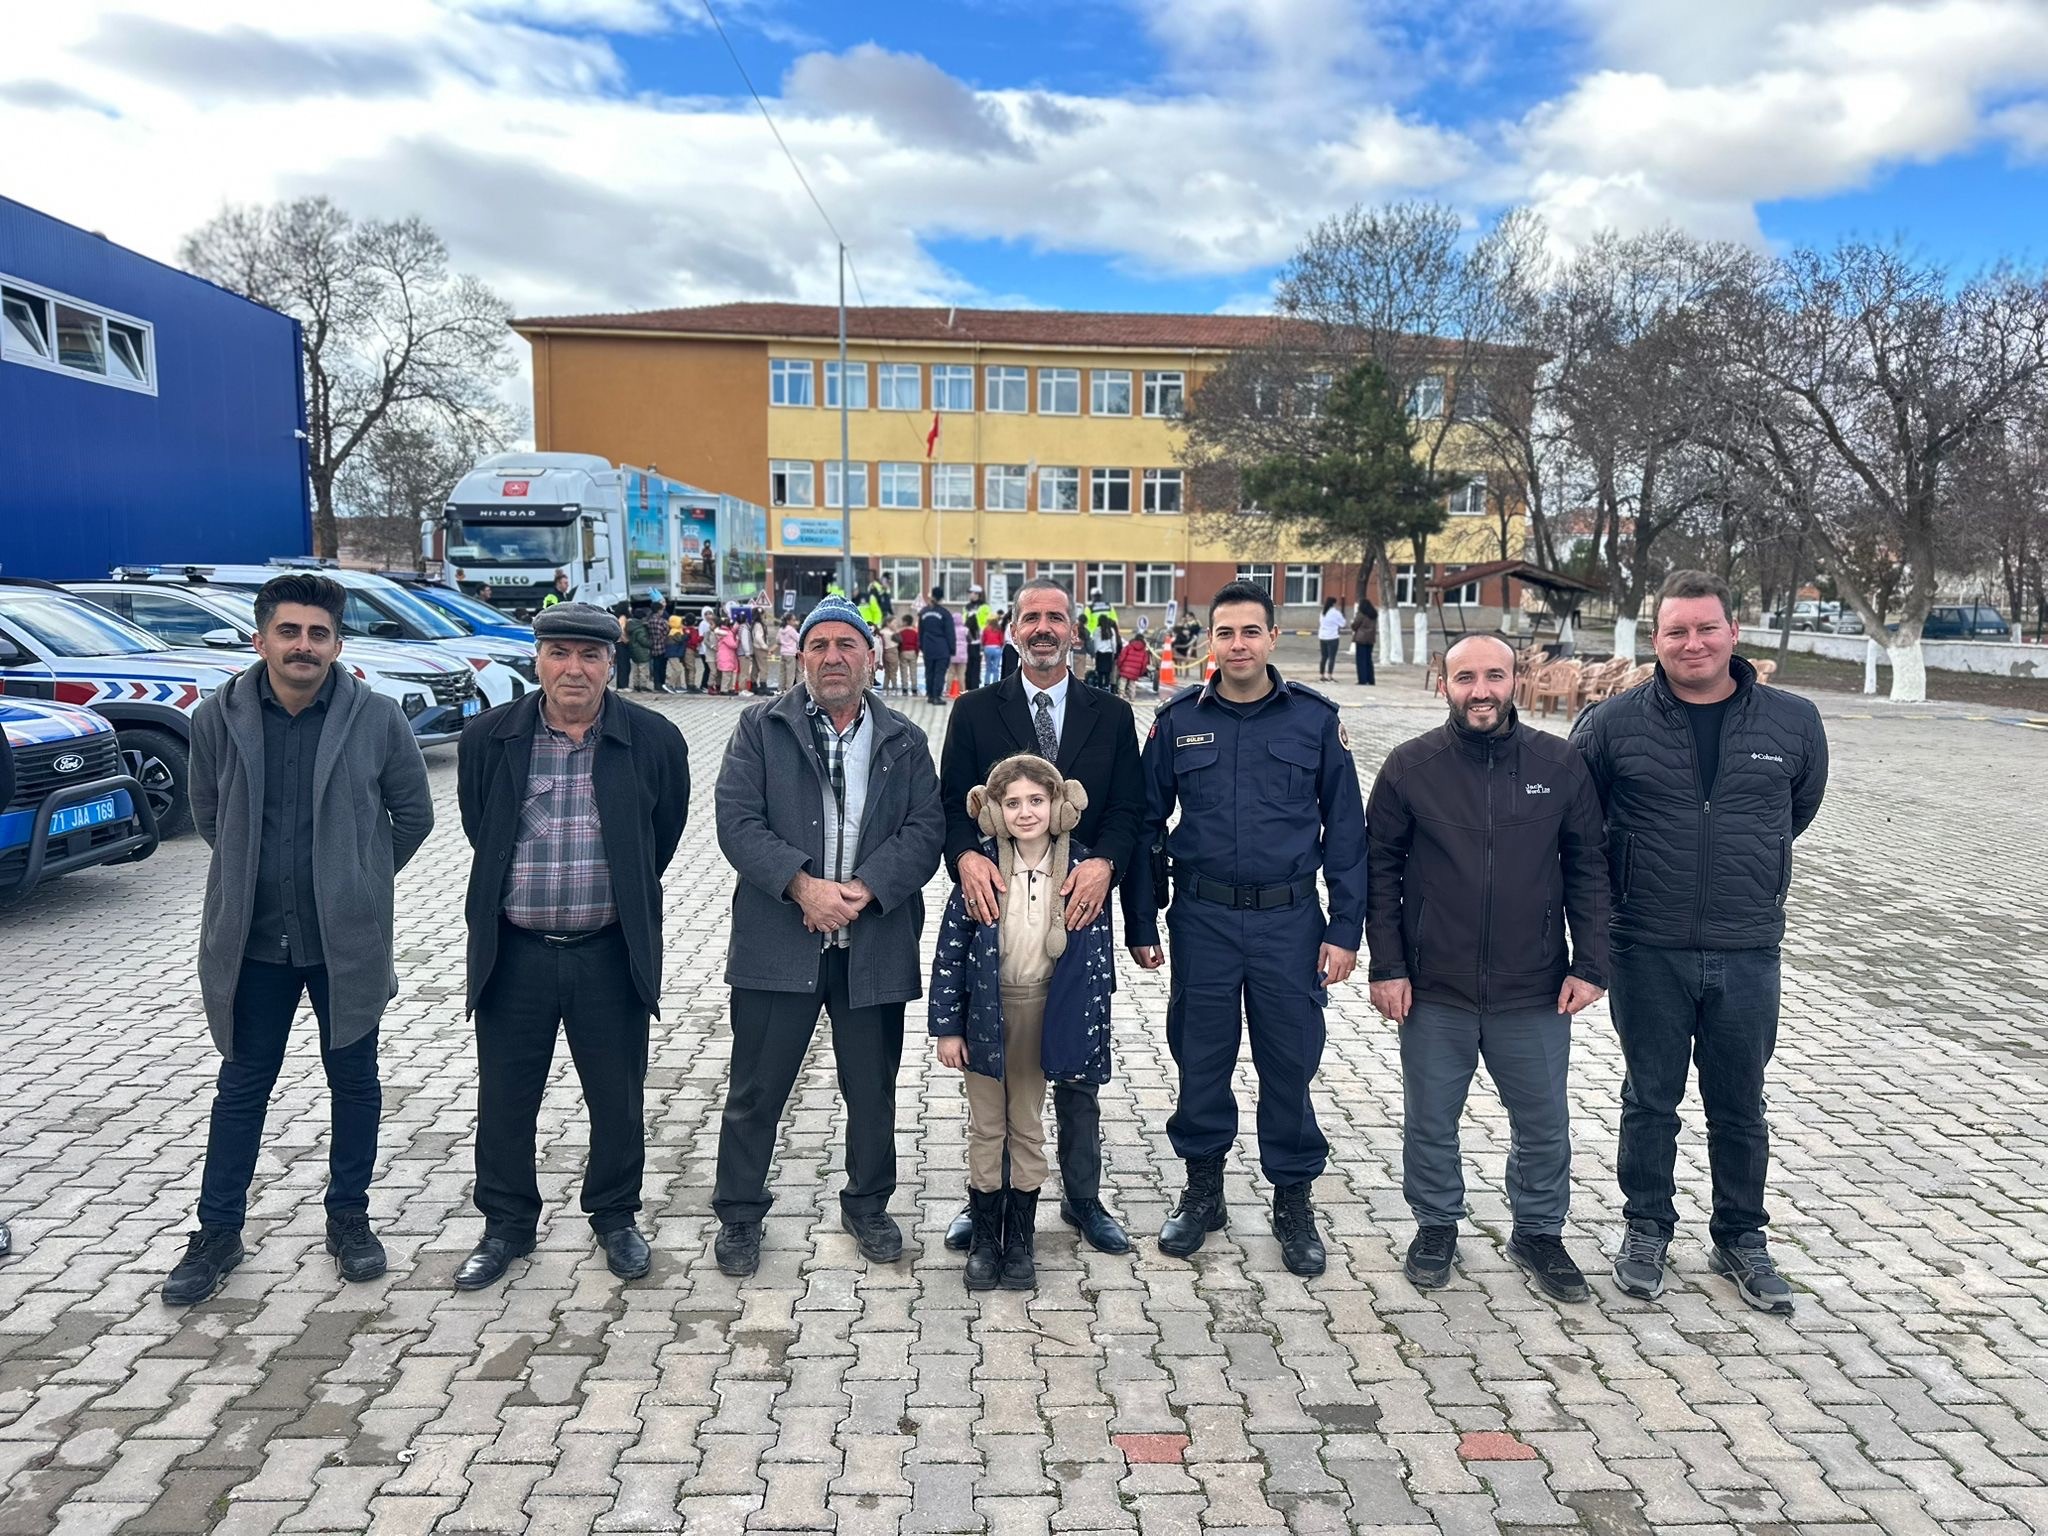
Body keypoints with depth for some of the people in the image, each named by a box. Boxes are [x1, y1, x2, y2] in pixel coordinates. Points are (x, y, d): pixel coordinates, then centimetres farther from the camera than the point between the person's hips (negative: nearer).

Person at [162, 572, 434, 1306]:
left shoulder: (378, 719, -10)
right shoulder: (218, 718, -5)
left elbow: (414, 815, 2)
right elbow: (208, 814, 11)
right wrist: (254, 876, 14)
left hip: (347, 937, -1)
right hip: (252, 939, 1)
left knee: (354, 1082, 12)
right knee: (241, 1086, 13)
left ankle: (349, 1217, 29)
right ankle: (218, 1231, 27)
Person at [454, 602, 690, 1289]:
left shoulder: (653, 738, -6)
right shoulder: (487, 738, -2)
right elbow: (478, 828, 13)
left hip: (611, 954, -1)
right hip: (514, 953, 1)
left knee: (618, 1100, 11)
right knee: (504, 1101, 12)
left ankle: (615, 1218, 33)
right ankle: (506, 1226, 32)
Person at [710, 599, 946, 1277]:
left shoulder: (906, 742, 8)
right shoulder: (761, 728, 2)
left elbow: (926, 829, -2)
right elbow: (738, 822, -7)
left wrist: (865, 888, -17)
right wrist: (803, 886, -19)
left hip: (876, 944, 2)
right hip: (779, 940, -2)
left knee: (872, 1090, 14)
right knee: (756, 1089, 7)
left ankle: (868, 1206, 34)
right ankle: (739, 1214, 26)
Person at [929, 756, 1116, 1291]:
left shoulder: (1080, 868, -10)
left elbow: (1098, 952, -3)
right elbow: (950, 948, -7)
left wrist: (1092, 1030, -4)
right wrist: (946, 1025, -6)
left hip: (1043, 1012, 1)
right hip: (984, 1011, -1)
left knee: (1028, 1127, 15)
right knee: (986, 1128, 12)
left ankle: (1020, 1241, 30)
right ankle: (983, 1240, 27)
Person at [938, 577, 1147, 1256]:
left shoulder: (1111, 715, 6)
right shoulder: (975, 711, 3)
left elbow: (1129, 809, 1)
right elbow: (954, 803, -2)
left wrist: (1103, 862, -19)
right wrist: (967, 856, -22)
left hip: (1078, 909, 1)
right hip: (996, 906, 0)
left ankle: (1082, 1199, 27)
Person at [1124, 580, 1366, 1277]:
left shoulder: (1315, 717, 0)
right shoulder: (1177, 719, 2)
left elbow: (1345, 828, 2)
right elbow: (1147, 823, 6)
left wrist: (1345, 928, -2)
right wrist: (1141, 924, 4)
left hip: (1290, 919, 0)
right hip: (1202, 918, 1)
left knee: (1290, 1063, 7)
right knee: (1200, 1058, 10)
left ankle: (1293, 1200, 24)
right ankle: (1202, 1190, 29)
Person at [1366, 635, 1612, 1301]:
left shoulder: (1561, 764, -1)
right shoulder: (1410, 766, -4)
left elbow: (1588, 868, 4)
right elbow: (1380, 869, -1)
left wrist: (1589, 965, 0)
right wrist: (1387, 966, -5)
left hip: (1535, 993, 1)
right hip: (1434, 993, -1)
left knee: (1544, 1123, 14)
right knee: (1430, 1122, 13)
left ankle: (1539, 1232, 36)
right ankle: (1436, 1225, 34)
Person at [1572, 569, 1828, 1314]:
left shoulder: (1793, 721, -1)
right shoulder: (1614, 723, -7)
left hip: (1748, 952, 1)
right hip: (1648, 952, -1)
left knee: (1739, 1105, 14)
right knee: (1650, 1098, 12)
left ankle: (1741, 1238, 32)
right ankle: (1646, 1228, 29)